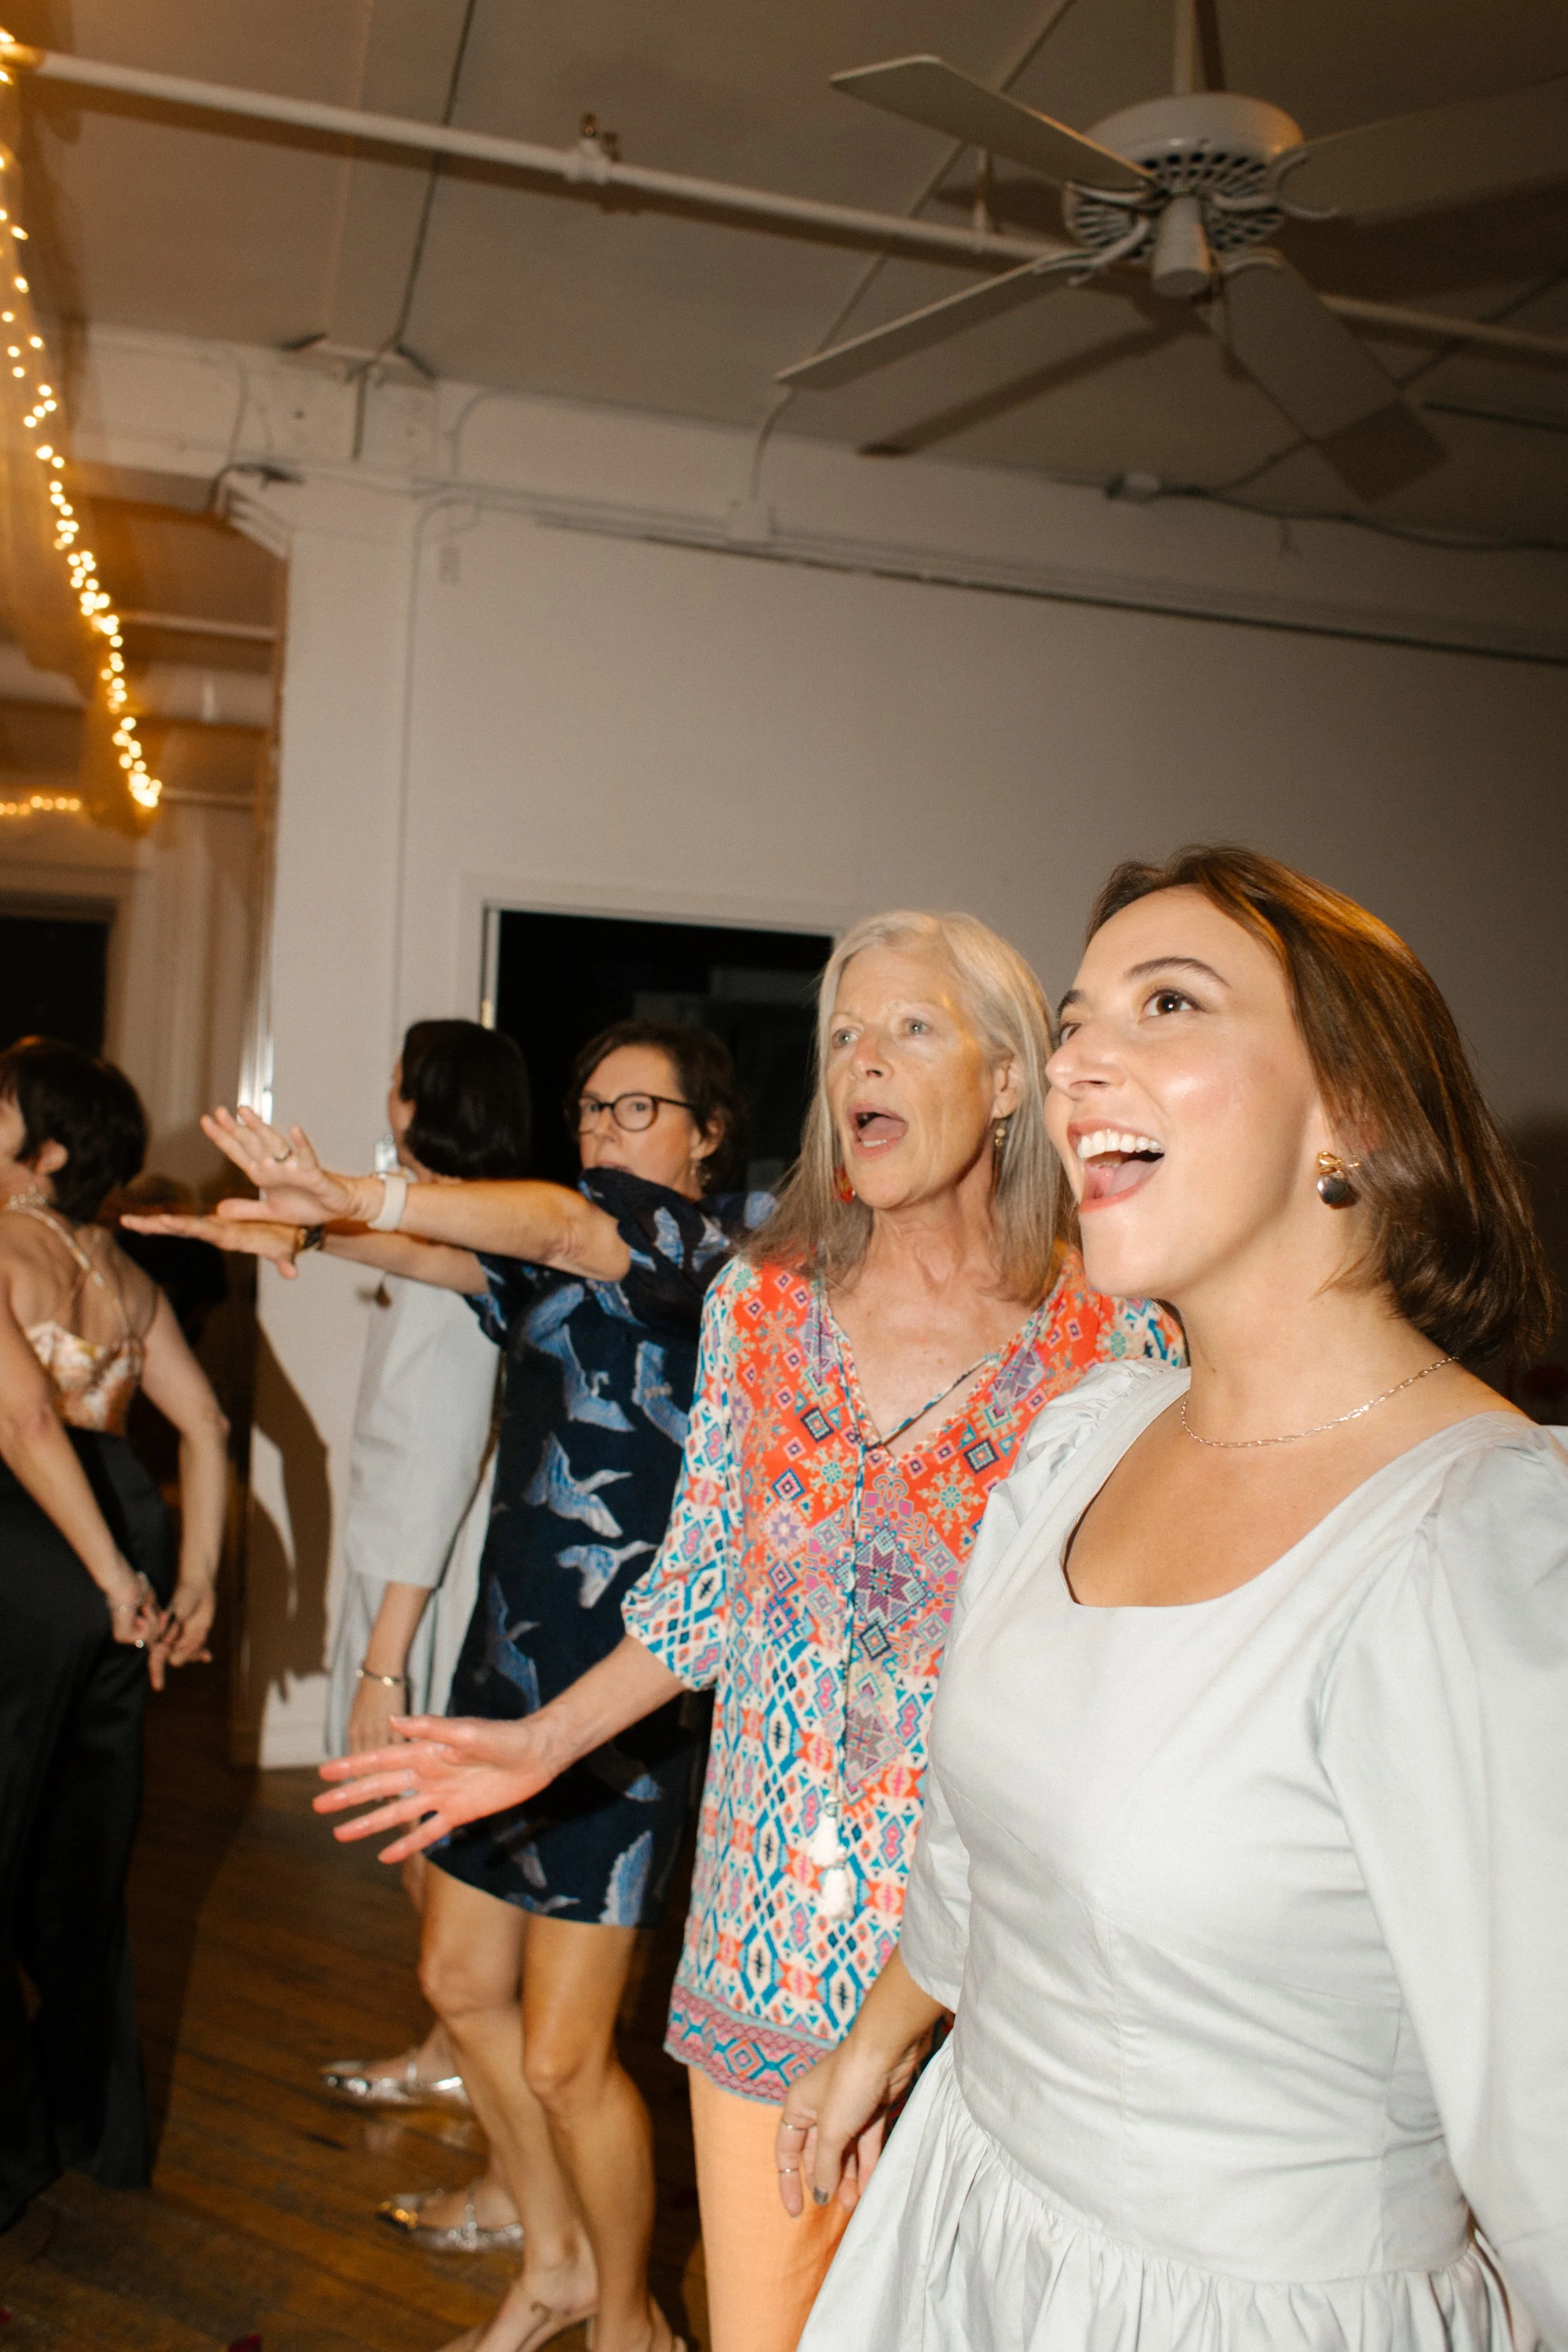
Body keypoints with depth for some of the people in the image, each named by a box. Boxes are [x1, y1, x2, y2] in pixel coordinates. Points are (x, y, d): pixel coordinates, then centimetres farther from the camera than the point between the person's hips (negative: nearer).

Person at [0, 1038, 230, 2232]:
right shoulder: (126, 1274, 11)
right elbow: (207, 1426, 8)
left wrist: (118, 1582, -19)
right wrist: (196, 1576, 9)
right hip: (121, 1519, 8)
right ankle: (102, 2123, 34)